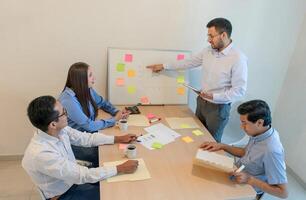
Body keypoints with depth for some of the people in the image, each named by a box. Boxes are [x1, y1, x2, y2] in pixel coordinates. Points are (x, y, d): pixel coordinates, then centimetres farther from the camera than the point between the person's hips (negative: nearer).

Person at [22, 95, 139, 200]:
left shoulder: (60, 130, -16)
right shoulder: (40, 153, -37)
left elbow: (87, 138, -2)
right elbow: (83, 175, -33)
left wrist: (119, 139, -4)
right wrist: (120, 169, -28)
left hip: (74, 178, 6)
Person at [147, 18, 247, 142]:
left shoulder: (238, 58, -20)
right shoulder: (208, 51, 0)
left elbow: (239, 90, -19)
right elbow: (189, 62, 11)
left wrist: (214, 96, -28)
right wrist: (164, 66, 13)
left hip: (218, 108, -6)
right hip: (201, 102, 6)